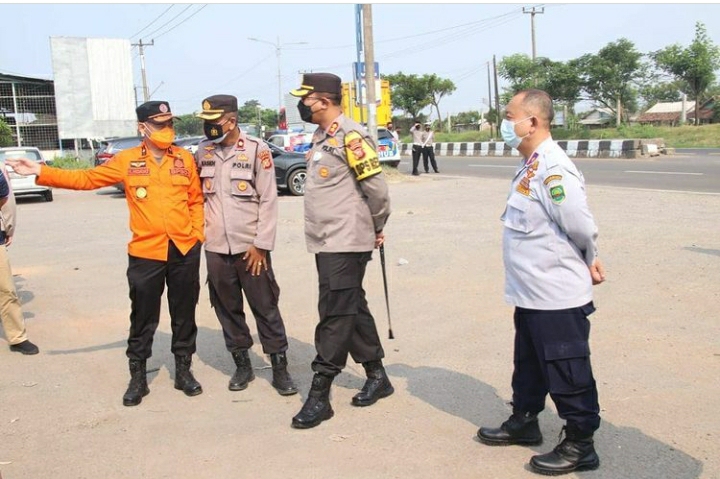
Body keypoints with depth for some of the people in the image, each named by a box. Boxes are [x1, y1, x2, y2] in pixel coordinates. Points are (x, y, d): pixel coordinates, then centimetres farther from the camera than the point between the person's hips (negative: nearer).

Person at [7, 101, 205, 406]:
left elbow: (196, 199, 9)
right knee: (143, 319, 7)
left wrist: (198, 233, 0)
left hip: (185, 251, 1)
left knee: (184, 314, 11)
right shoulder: (127, 161, 1)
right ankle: (137, 378, 22)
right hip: (145, 253, -1)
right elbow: (86, 178, 2)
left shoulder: (185, 158, 4)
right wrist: (41, 172, -4)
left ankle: (183, 371, 26)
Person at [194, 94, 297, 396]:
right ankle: (242, 365, 25)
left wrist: (261, 244, -11)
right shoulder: (203, 152, 6)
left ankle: (280, 368, 11)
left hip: (250, 247, -4)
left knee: (266, 308, 1)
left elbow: (268, 200, -7)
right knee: (228, 309, 11)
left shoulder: (257, 150, -6)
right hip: (215, 247, 4)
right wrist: (199, 233, 8)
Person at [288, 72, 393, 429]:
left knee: (335, 316, -5)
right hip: (326, 242, 9)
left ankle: (319, 395, 2)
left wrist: (376, 228, -3)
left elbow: (376, 187, -16)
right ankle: (377, 376, 29)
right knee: (353, 309, 16)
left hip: (346, 243, -9)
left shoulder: (351, 136, -15)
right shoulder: (322, 137, 14)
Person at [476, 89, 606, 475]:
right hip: (531, 293, 10)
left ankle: (580, 446, 19)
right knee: (528, 363, 24)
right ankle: (524, 422, 41)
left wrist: (587, 264, -6)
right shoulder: (530, 165, 9)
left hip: (557, 296, -10)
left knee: (567, 372, 5)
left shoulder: (554, 168, -22)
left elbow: (582, 226, -24)